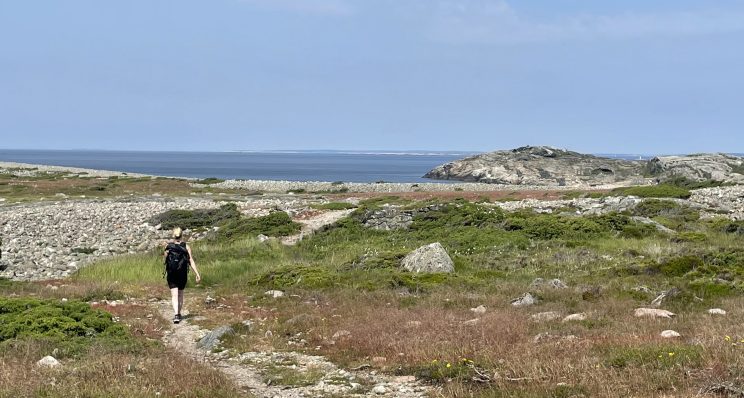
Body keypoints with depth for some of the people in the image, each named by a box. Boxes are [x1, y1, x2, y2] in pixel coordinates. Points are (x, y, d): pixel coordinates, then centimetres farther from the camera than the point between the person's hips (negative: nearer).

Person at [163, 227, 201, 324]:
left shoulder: (168, 246, -4)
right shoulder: (186, 247, -5)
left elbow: (164, 260, 7)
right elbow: (191, 261, -11)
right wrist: (197, 274, -12)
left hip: (171, 274, -1)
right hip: (183, 274, 1)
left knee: (174, 295, -5)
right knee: (180, 294, 20)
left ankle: (176, 315, -23)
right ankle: (178, 313, 31)